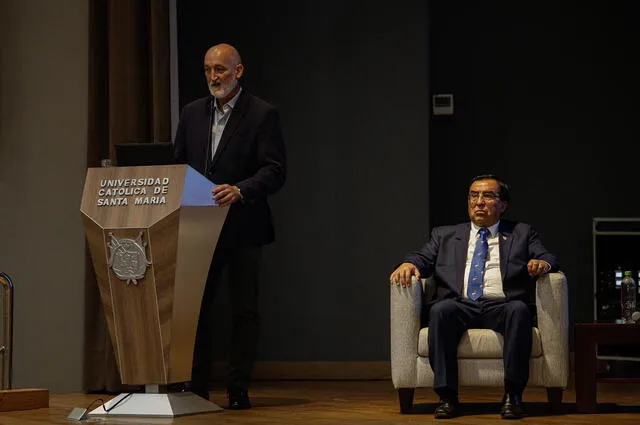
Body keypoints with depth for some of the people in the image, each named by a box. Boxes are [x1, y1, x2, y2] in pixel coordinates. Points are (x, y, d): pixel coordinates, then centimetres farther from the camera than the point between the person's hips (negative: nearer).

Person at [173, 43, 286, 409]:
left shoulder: (263, 114, -5)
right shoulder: (193, 113, 10)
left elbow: (275, 171, -12)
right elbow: (179, 164, 14)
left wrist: (240, 191, -27)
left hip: (242, 227, -4)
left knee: (245, 310, 3)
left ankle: (238, 390, 9)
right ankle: (197, 388, 10)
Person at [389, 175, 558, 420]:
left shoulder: (522, 234, 22)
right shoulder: (445, 236, 25)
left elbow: (549, 259, 11)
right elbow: (424, 258, 13)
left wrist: (543, 263, -14)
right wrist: (409, 264, -11)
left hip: (501, 307, -1)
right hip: (460, 306, 1)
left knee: (519, 309, -35)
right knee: (440, 310, -33)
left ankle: (513, 394, -32)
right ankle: (447, 396, -30)